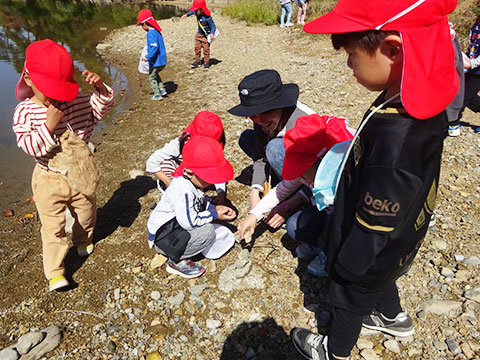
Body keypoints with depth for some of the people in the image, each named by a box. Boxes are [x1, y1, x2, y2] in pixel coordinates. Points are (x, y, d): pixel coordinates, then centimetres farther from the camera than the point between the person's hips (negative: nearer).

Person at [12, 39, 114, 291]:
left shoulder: (78, 103, -9)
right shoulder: (25, 111, -15)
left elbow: (102, 106, 0)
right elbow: (29, 146, -23)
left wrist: (100, 88, -20)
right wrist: (49, 125, -36)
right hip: (49, 181, -3)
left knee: (86, 214, 23)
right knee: (53, 227, 1)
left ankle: (83, 240, 54)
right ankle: (54, 272, 16)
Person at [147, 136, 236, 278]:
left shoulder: (192, 181, -1)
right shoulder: (184, 191, -31)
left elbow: (200, 202, 16)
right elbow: (189, 221, -30)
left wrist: (215, 207, -1)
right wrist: (215, 215, -19)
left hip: (176, 226, 10)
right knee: (207, 232, -22)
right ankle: (176, 261, -5)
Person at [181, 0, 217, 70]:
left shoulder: (207, 18, -28)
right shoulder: (197, 13, -8)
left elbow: (213, 26, -24)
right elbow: (192, 11, 15)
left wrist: (212, 33, -39)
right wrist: (186, 14, 13)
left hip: (206, 35, -7)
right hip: (199, 34, 7)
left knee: (206, 49, -1)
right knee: (197, 48, 10)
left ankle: (206, 62, 11)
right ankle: (198, 61, 21)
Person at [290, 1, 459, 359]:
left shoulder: (393, 137, -42)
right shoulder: (425, 108, -14)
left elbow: (374, 224, -31)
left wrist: (345, 266, -15)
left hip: (372, 255, -7)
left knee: (349, 301, 21)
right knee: (380, 283, 35)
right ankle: (394, 318, 64)